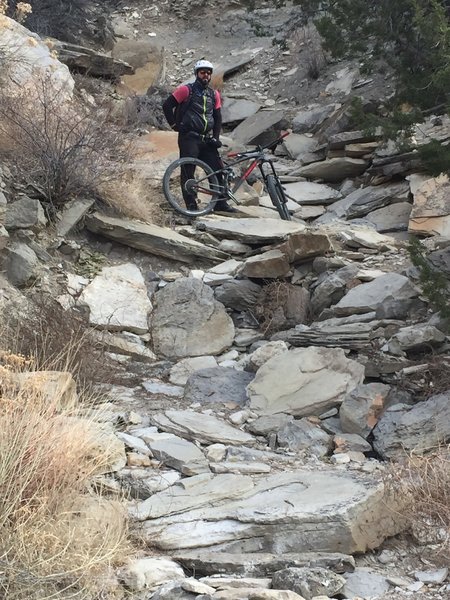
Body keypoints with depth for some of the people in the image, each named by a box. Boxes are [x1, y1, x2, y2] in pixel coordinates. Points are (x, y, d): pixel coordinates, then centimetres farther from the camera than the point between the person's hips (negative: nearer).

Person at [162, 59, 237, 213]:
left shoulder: (214, 94, 14)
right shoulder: (186, 90, -2)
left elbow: (218, 117, 17)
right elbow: (167, 105, -3)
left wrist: (215, 137, 6)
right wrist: (175, 125, -5)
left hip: (206, 139, 5)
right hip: (189, 137, -5)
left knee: (217, 169, 1)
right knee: (188, 172, -5)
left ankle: (220, 203, 7)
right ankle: (191, 205, -1)